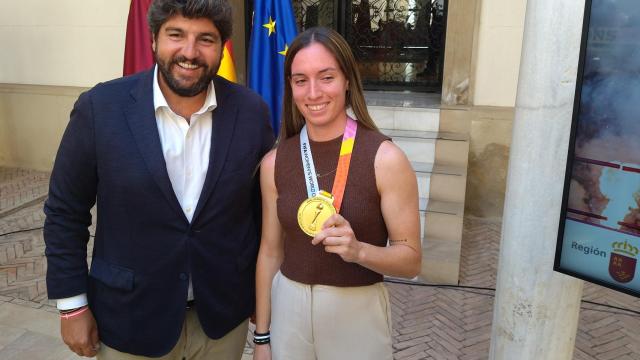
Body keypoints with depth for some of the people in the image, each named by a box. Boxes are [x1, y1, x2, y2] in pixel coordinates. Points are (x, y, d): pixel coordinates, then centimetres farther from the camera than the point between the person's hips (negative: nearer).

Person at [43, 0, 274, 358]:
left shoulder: (251, 110, -10)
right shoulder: (100, 108, -14)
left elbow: (264, 203, 1)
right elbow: (65, 212, -4)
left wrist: (264, 288, 7)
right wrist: (73, 305, -3)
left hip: (224, 313, 2)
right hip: (130, 316, -1)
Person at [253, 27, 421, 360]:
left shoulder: (385, 159, -14)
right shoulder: (275, 162, -4)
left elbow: (411, 260, -9)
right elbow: (270, 251, 3)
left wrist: (358, 250, -28)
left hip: (358, 313, -2)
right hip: (288, 310, 3)